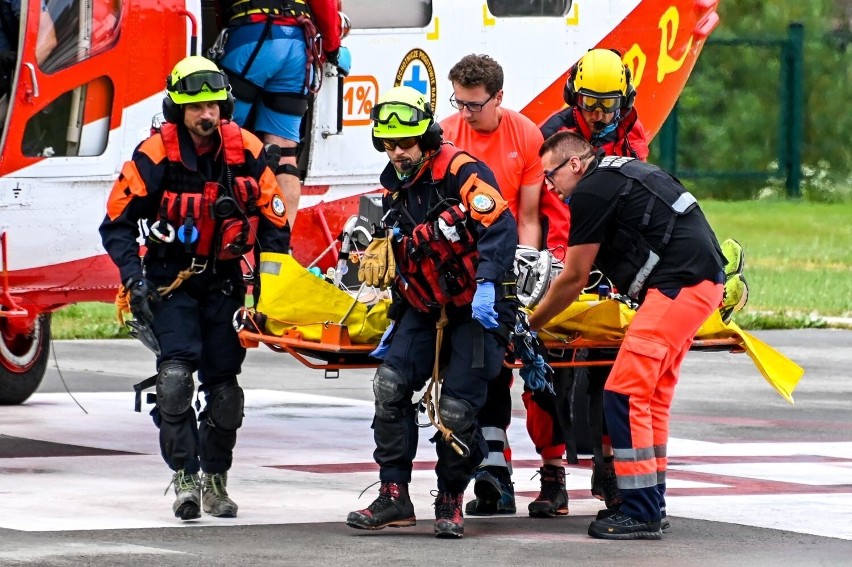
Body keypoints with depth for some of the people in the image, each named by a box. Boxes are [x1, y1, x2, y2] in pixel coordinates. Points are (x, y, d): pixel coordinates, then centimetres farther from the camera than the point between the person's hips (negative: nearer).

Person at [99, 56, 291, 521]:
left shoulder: (246, 152, -7)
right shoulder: (154, 156, -15)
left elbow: (274, 221, 4)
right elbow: (118, 223, -8)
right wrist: (133, 277, -19)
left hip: (224, 280, 3)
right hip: (171, 280, -3)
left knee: (224, 385, 6)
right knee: (175, 375, -19)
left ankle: (215, 479, 23)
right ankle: (184, 479, -13)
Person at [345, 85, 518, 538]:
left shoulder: (461, 171, -14)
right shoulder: (394, 192, 11)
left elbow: (500, 227, -24)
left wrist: (487, 285, -35)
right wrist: (397, 323, 22)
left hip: (477, 309, -7)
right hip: (425, 310, 7)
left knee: (456, 410, -11)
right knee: (390, 385, -13)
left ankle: (451, 501, 10)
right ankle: (394, 497, -8)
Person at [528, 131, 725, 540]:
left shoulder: (591, 192, -7)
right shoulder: (622, 172, 22)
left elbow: (574, 278, 0)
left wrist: (530, 324, 12)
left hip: (679, 285, -10)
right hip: (705, 280, 10)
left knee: (625, 394, -9)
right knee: (653, 395, 16)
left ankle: (641, 514, -10)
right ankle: (650, 501, 22)